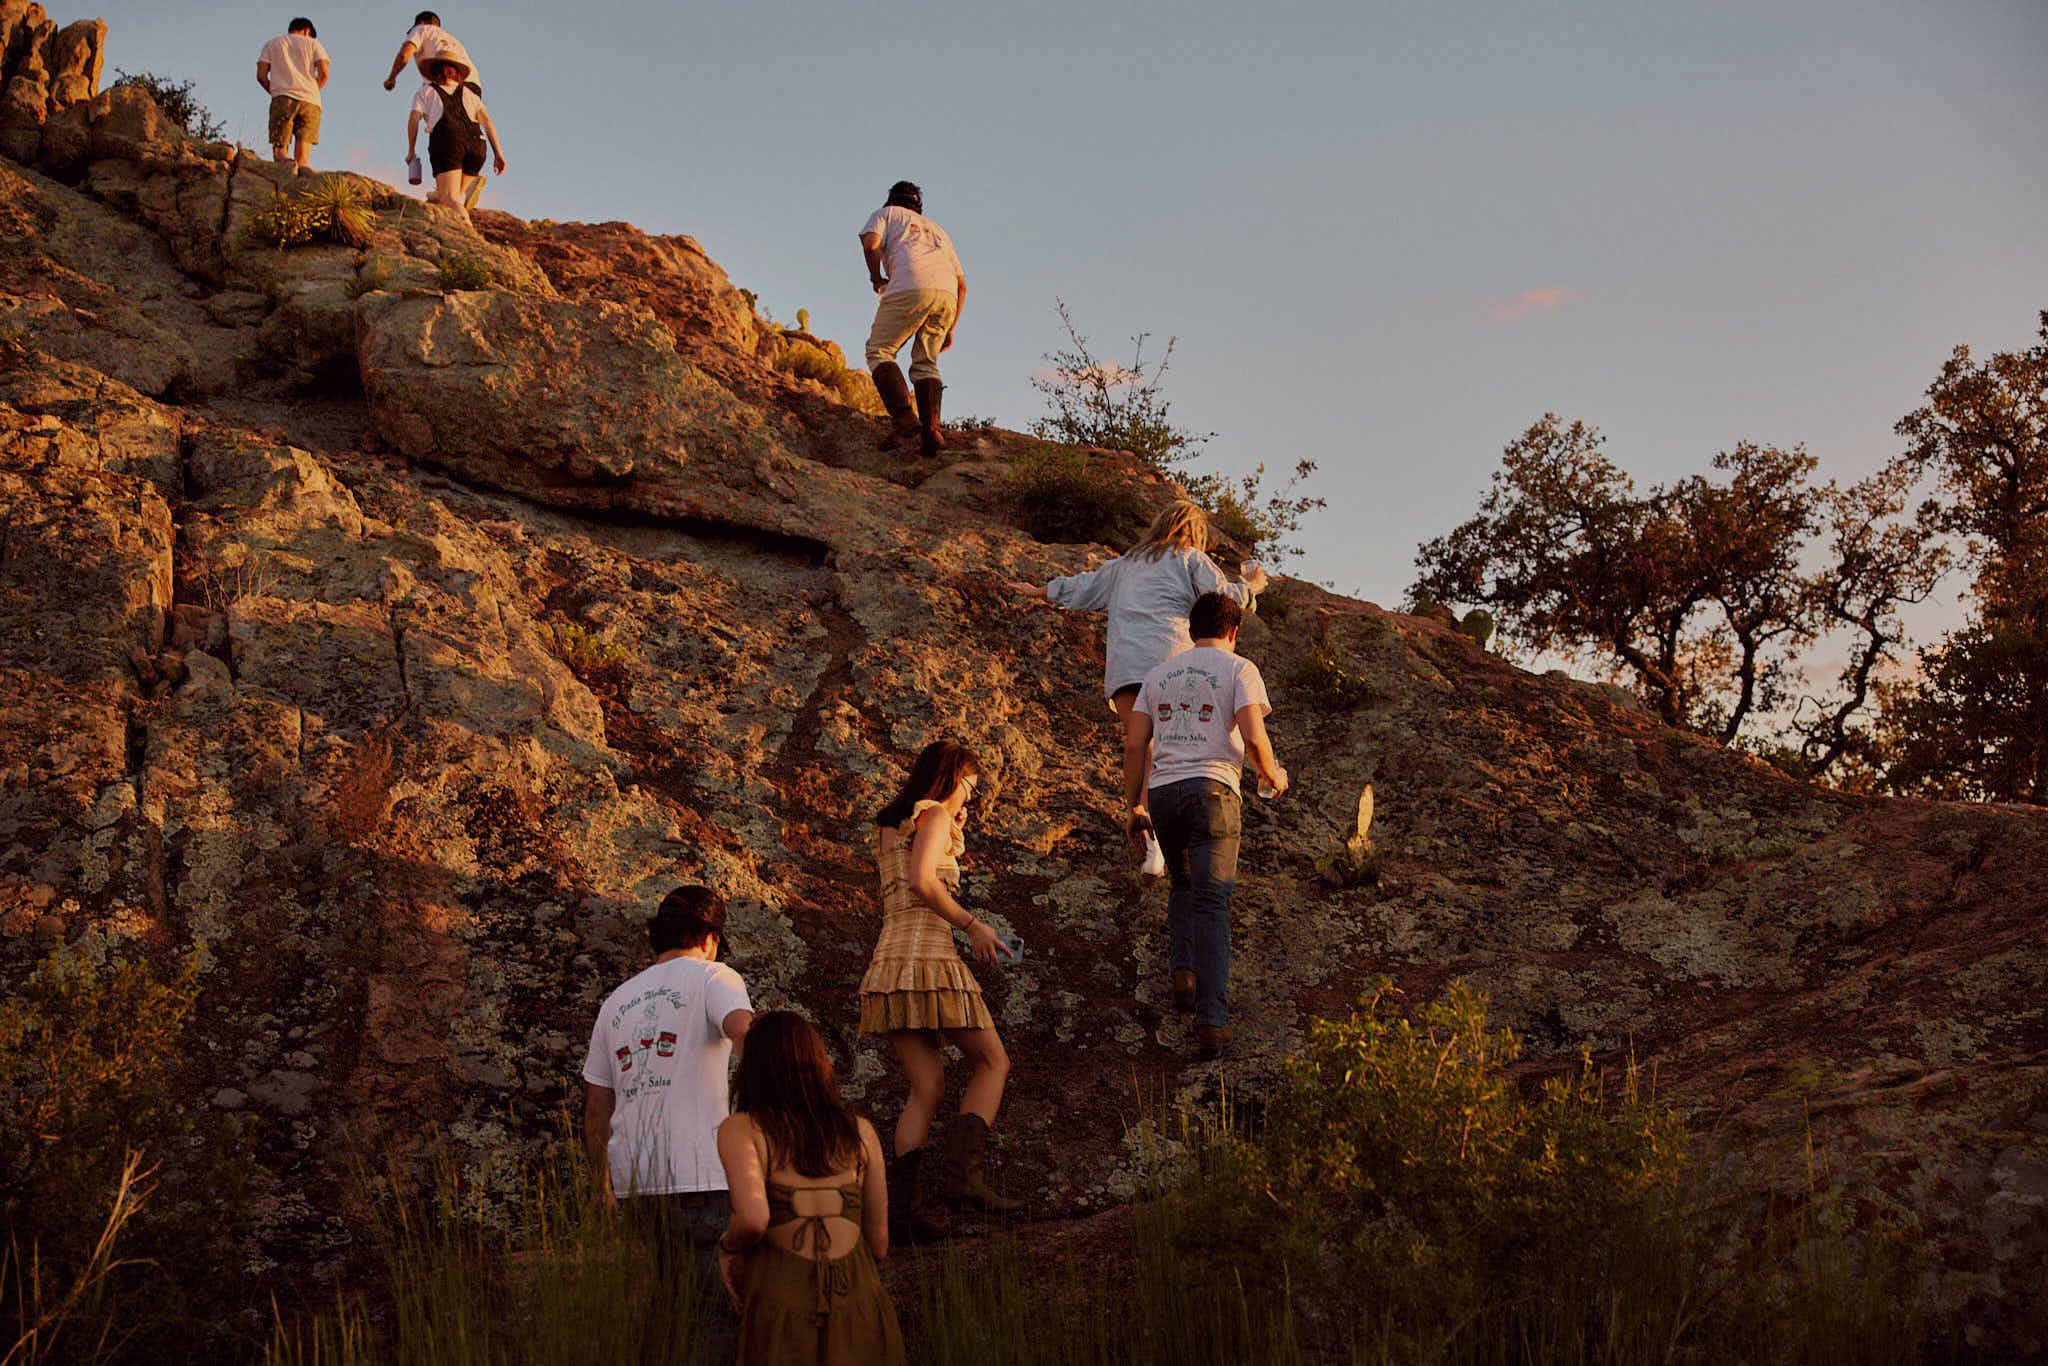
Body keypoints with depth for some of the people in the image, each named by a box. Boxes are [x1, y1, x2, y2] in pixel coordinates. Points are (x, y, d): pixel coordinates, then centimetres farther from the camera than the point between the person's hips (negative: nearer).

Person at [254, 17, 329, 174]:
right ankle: (302, 168, -35)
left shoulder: (271, 44, 22)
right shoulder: (313, 44, 20)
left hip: (283, 98, 0)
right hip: (311, 100, 1)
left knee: (279, 147, -4)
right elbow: (324, 73, 5)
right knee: (302, 154, -3)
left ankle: (286, 162, -38)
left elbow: (261, 75, 10)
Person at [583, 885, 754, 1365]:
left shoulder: (616, 1003, 20)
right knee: (721, 1308, -3)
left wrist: (602, 1189, 29)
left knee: (671, 1282, 23)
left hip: (632, 1182, 6)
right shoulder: (711, 977, 3)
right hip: (700, 1180, -6)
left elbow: (595, 1112, 21)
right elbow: (745, 1033, -20)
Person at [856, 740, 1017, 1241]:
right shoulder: (934, 816, -1)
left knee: (926, 1086, 5)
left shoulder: (887, 827, 24)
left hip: (886, 958, 7)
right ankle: (962, 1171, -12)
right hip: (929, 953, -7)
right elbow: (923, 881, -17)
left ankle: (909, 1197, -11)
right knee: (992, 1062, 5)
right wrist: (972, 925, -11)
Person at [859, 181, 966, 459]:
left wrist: (877, 280, 18)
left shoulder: (886, 213, 25)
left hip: (909, 288, -5)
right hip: (947, 293, 5)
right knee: (925, 363, 14)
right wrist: (949, 330, 31)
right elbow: (961, 283, 30)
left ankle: (904, 418, -19)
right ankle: (931, 428, -8)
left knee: (879, 351, 3)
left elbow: (871, 243, 2)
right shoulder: (936, 230, 38)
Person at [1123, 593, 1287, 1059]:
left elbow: (1134, 745, 13)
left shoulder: (1159, 674, 20)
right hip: (1211, 786, -4)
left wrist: (1135, 806, 19)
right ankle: (1210, 1019, -14)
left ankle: (1184, 973, 10)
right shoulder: (1239, 669, 6)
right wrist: (1272, 775, 12)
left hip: (1162, 791, 4)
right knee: (1211, 901, -7)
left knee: (1183, 884, 26)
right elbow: (1253, 736, -6)